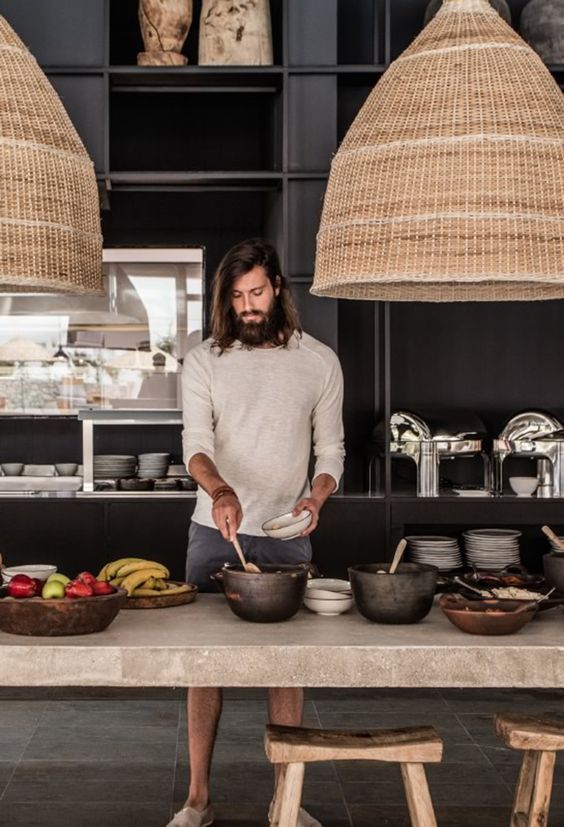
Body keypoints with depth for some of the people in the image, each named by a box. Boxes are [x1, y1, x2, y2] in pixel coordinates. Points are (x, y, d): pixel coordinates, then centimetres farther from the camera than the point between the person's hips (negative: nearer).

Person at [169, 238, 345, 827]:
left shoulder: (319, 362, 3)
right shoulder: (204, 361, 0)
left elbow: (331, 449, 6)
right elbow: (196, 442, -10)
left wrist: (316, 497, -15)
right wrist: (220, 490, -31)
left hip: (287, 535, 0)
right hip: (214, 531, 0)